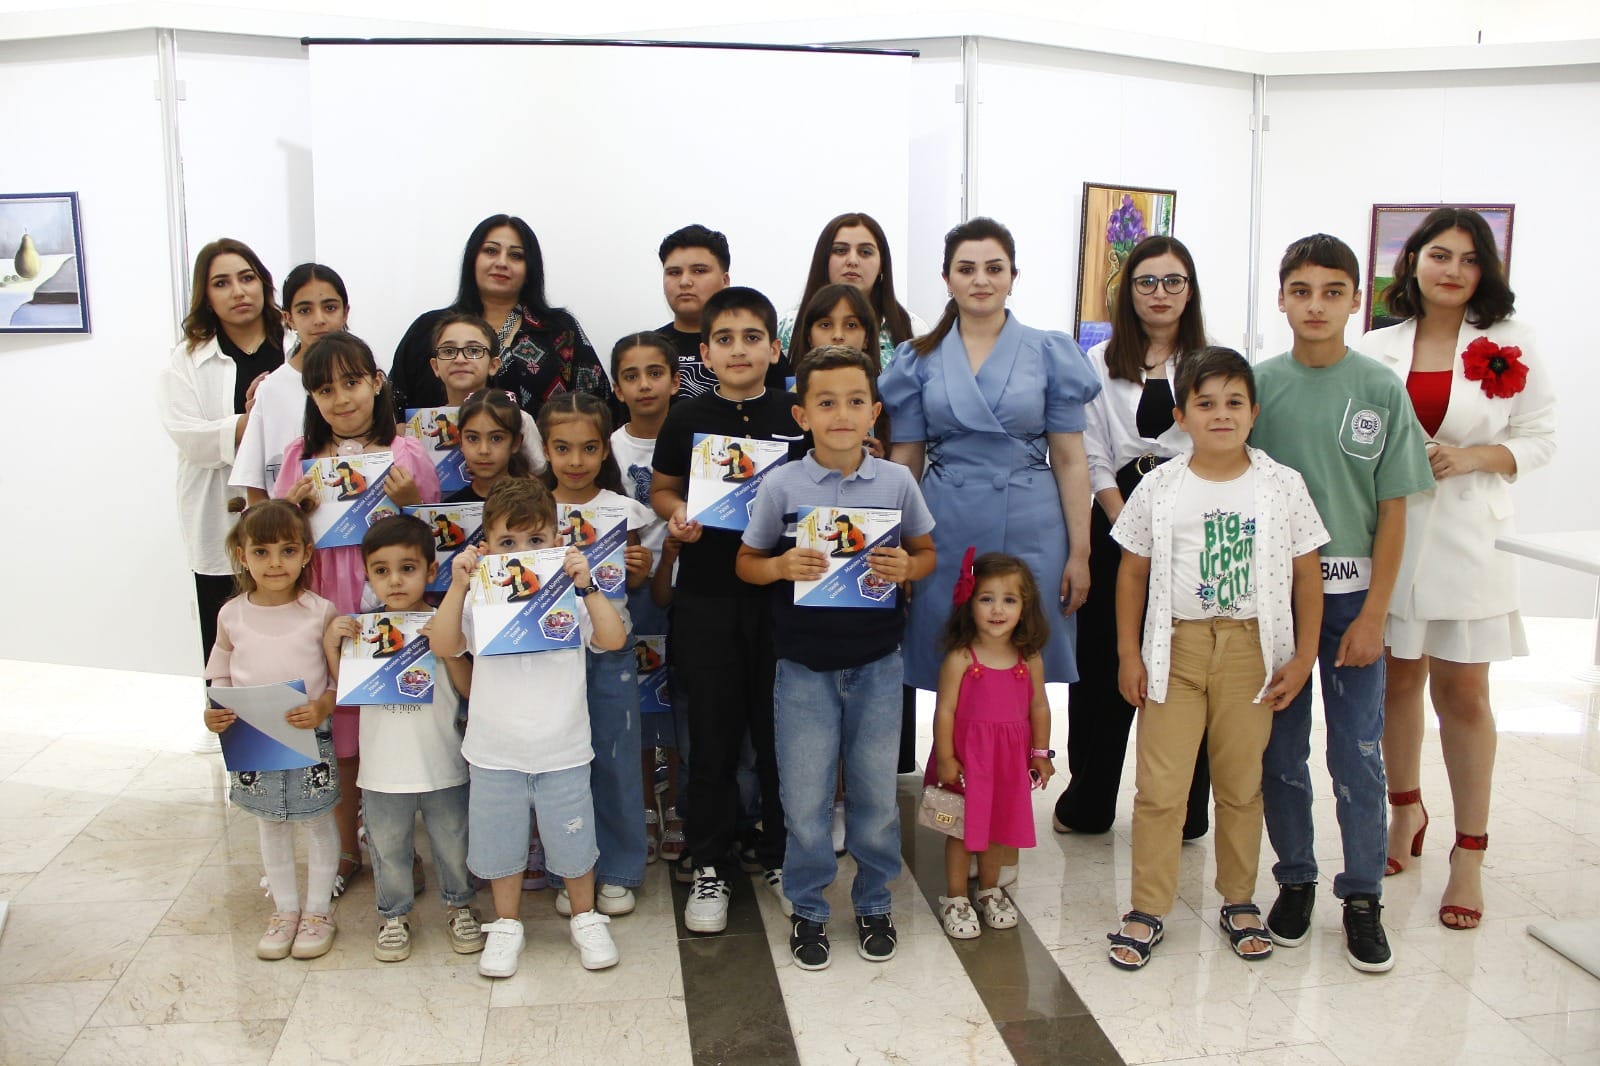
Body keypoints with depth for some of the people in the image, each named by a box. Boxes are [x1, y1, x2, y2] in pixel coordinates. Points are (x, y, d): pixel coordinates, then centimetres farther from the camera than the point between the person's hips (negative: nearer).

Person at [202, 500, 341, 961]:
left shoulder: (322, 612, -10)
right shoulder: (232, 615, -2)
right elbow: (221, 673, 8)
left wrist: (323, 706, -22)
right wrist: (214, 712, -9)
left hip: (310, 739, -3)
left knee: (318, 821, 10)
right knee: (271, 825, 17)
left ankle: (318, 910, 27)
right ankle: (285, 909, 33)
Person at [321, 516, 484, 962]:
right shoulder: (362, 628, -1)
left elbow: (469, 688, -9)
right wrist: (330, 644, -7)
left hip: (443, 767, -1)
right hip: (382, 770, 1)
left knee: (453, 845, 14)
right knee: (388, 851, 15)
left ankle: (459, 905, 35)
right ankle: (394, 915, 35)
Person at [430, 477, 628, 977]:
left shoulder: (569, 595, -5)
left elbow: (614, 639, -17)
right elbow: (443, 646, -15)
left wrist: (587, 586, -26)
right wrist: (457, 587, -24)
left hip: (563, 752, -1)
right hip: (494, 753, 1)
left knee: (573, 842, 12)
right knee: (499, 843, 15)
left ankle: (585, 918, 34)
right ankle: (506, 924, 36)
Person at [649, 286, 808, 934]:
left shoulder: (800, 418, 1)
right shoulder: (687, 420, 3)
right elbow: (661, 490, 12)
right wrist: (676, 513, -9)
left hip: (781, 593, 0)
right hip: (706, 596, 0)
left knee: (780, 731, 9)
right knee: (713, 734, 8)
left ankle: (780, 856, 28)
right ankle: (710, 868, 22)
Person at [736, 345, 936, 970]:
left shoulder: (897, 482, -3)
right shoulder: (781, 485, -7)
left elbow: (927, 552, 9)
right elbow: (746, 563, 2)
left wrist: (907, 568, -13)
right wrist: (782, 567, -18)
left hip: (877, 664, 1)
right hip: (804, 666, -1)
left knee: (876, 793, 12)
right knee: (805, 797, 7)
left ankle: (874, 902, 34)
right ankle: (808, 908, 28)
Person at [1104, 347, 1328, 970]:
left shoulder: (1282, 486, 0)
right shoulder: (1160, 488, -1)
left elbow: (1306, 576, 3)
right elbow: (1133, 572, 3)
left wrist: (1302, 657, -1)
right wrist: (1129, 654, 0)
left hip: (1251, 649, 1)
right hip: (1175, 646, 0)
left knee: (1241, 784, 12)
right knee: (1160, 787, 1)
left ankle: (1239, 901, 29)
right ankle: (1148, 908, 13)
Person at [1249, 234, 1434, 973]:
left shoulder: (1381, 389, -2)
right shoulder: (1259, 384, -1)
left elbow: (1393, 511, -1)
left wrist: (1373, 615, -6)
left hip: (1352, 594, 0)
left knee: (1358, 752, 4)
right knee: (1281, 750, 9)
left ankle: (1362, 897, 20)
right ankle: (1295, 880, 26)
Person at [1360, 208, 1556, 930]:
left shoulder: (1509, 350, 1)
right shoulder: (1377, 350, 4)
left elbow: (1539, 441, 2)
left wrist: (1473, 457, -13)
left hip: (1468, 537, -1)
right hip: (1389, 532, 2)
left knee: (1462, 692, 1)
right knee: (1399, 680, 11)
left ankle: (1469, 854, 12)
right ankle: (1406, 810, 32)